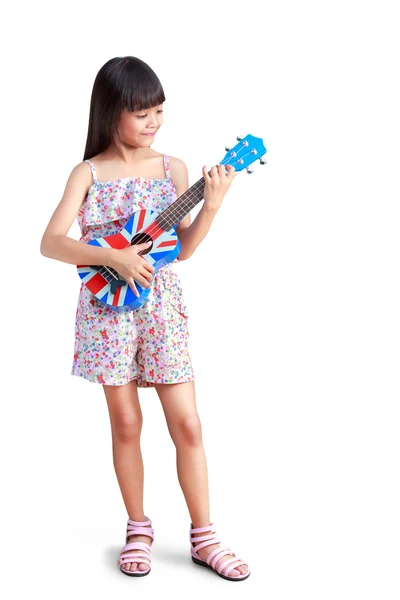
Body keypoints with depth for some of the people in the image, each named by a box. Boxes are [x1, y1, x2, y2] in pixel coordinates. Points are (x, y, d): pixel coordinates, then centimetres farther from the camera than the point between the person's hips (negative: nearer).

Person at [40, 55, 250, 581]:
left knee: (187, 424, 1)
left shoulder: (172, 168, 3)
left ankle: (203, 536, 13)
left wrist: (211, 207, -12)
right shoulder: (89, 173, -3)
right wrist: (115, 258, -22)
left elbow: (183, 249, 2)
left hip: (161, 306, 2)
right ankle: (138, 529, 23)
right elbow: (51, 243, -11)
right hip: (109, 307, -1)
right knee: (126, 424, 6)